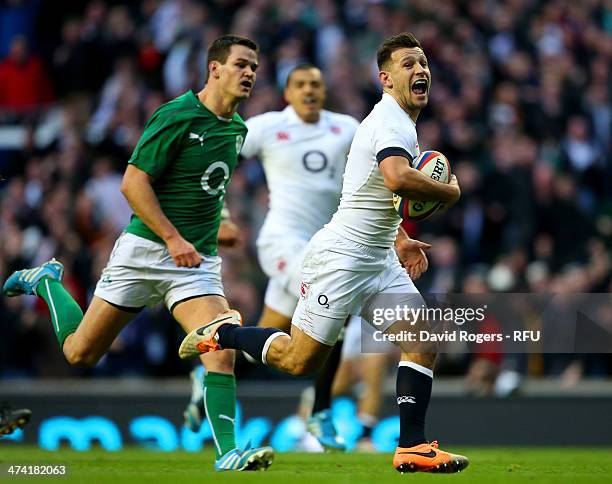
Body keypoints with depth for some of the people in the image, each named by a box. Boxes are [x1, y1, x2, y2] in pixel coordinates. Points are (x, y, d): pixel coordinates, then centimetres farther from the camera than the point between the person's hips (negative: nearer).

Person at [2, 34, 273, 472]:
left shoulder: (238, 128, 9)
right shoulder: (177, 116, -14)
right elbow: (133, 182, -16)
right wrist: (173, 238, -23)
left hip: (199, 260, 5)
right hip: (146, 249, -5)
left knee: (222, 350, -19)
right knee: (80, 354, 7)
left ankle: (228, 453, -21)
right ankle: (46, 281, 34)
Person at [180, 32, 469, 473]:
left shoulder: (397, 121, 15)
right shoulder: (391, 120, -17)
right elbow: (397, 179, -37)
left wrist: (400, 239, 26)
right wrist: (449, 192, -21)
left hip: (379, 260, 9)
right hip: (341, 256, -9)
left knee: (423, 345, -4)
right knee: (301, 361, -3)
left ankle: (411, 447, -3)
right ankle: (224, 333, 19)